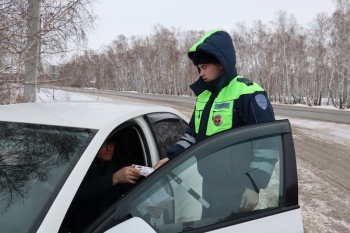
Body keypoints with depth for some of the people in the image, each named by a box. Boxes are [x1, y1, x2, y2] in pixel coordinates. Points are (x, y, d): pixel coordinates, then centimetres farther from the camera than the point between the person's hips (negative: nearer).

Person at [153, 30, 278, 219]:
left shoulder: (248, 94, -16)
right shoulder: (204, 95, 8)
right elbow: (192, 133, 17)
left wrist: (254, 186, -22)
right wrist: (171, 156, 4)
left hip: (236, 188, -7)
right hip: (210, 183, 8)